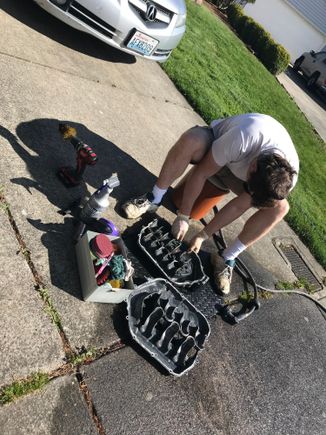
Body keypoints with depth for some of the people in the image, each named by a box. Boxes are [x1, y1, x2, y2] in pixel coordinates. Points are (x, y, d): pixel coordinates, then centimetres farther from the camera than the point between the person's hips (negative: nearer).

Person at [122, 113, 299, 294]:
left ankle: (228, 258, -10)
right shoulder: (244, 137, -43)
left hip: (238, 169, 2)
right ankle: (153, 199, -19)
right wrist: (183, 216, -24)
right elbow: (201, 173, -30)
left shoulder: (288, 176, -30)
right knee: (191, 140, -39)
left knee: (280, 207, -23)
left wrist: (203, 235, -18)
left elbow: (239, 206, -22)